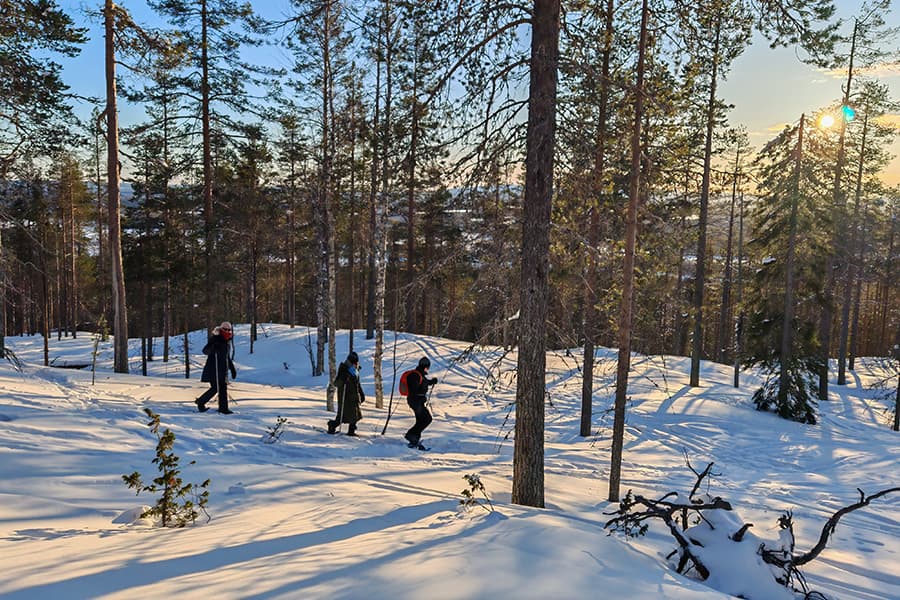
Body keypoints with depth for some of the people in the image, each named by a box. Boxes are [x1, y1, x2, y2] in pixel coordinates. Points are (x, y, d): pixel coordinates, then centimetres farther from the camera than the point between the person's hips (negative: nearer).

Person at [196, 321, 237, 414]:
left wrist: (233, 369, 22)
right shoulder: (215, 339, -8)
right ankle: (200, 402, 11)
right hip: (213, 369, -7)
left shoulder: (228, 342, 14)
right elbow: (205, 351, -15)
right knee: (215, 388, -9)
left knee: (223, 388, 3)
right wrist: (213, 347, -34)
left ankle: (223, 408, 7)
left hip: (223, 369, 7)